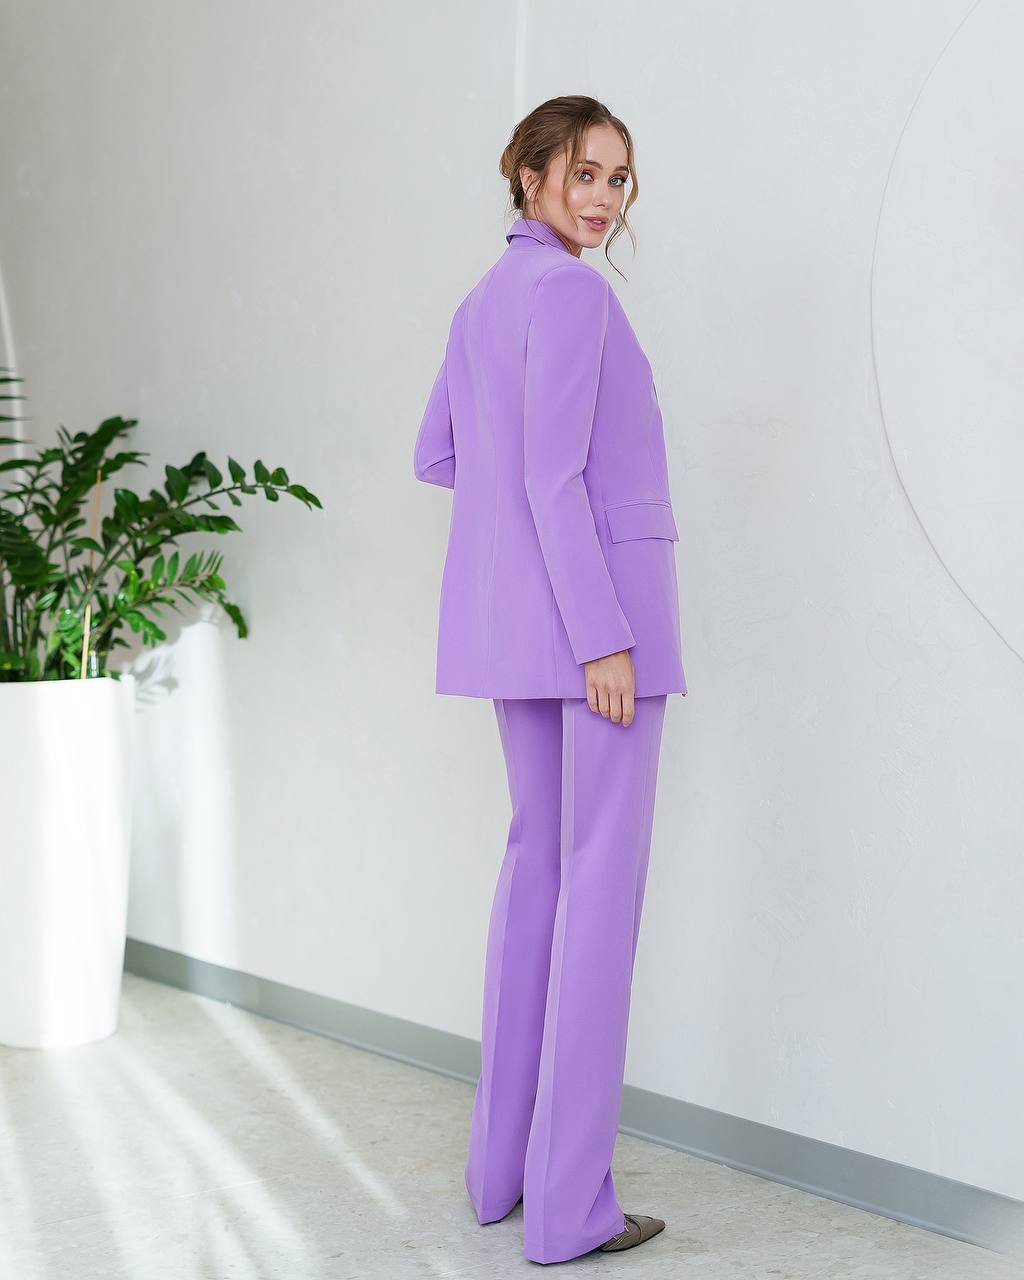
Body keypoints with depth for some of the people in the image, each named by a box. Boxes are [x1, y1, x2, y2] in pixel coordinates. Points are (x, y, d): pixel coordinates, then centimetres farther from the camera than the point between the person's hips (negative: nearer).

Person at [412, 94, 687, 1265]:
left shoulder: (484, 303, 15)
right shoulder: (568, 291, -13)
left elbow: (435, 458, 23)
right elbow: (553, 475, -20)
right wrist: (603, 640, -21)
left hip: (507, 615, 9)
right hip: (597, 600, -9)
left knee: (540, 859, 15)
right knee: (603, 884, -5)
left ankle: (502, 1159, 18)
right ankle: (569, 1202, -3)